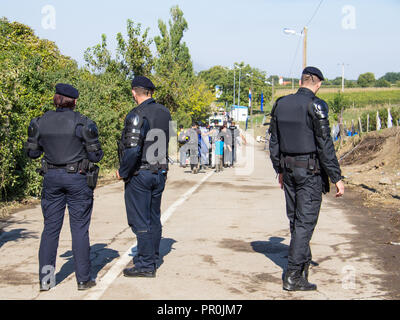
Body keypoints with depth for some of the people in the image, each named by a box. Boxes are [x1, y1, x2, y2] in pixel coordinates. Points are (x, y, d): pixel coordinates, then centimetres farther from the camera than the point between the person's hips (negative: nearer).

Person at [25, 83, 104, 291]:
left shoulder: (40, 122, 0)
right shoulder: (83, 123, -10)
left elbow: (32, 152, 7)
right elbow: (95, 156, -8)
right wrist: (90, 148, 14)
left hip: (52, 177, 3)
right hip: (77, 178, -3)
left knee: (51, 227, 11)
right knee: (79, 228, 5)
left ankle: (45, 278, 11)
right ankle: (83, 279, 9)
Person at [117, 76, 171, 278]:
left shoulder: (137, 115, -16)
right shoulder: (165, 113, 8)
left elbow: (133, 150, -23)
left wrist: (122, 172, -12)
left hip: (139, 174, -8)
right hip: (160, 173, 8)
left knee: (140, 221, -1)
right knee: (154, 218, 15)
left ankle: (146, 265, 3)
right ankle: (152, 258, 25)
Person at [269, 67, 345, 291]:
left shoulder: (281, 104, 7)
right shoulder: (315, 106, -13)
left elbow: (274, 142, 12)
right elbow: (325, 145, -15)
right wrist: (337, 178, -11)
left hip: (289, 169, 7)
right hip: (311, 171, -6)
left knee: (295, 219, 17)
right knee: (305, 221, -3)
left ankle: (304, 261, 35)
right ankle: (293, 276, -3)